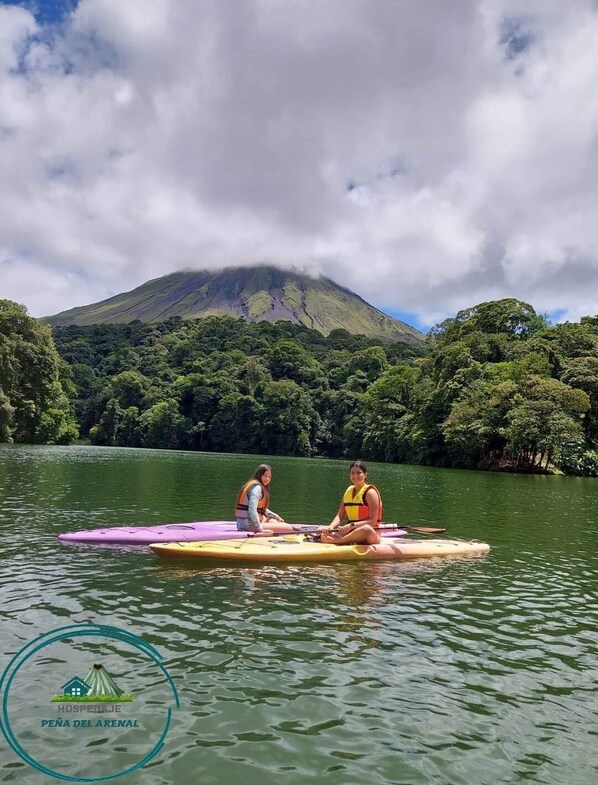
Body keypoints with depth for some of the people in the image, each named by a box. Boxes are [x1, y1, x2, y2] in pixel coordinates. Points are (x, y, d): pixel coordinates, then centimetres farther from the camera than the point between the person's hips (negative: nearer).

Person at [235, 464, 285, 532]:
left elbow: (262, 509, 27)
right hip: (249, 525, -11)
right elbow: (252, 510, -25)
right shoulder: (257, 487, -13)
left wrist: (276, 517, 25)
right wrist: (260, 528, -25)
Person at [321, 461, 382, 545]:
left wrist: (351, 526, -26)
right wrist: (331, 527, -15)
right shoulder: (348, 491, 13)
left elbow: (372, 521, -15)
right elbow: (340, 516, 6)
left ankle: (336, 540, -35)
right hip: (353, 533, 6)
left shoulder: (370, 492, -6)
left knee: (367, 529, -41)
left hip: (371, 535, -6)